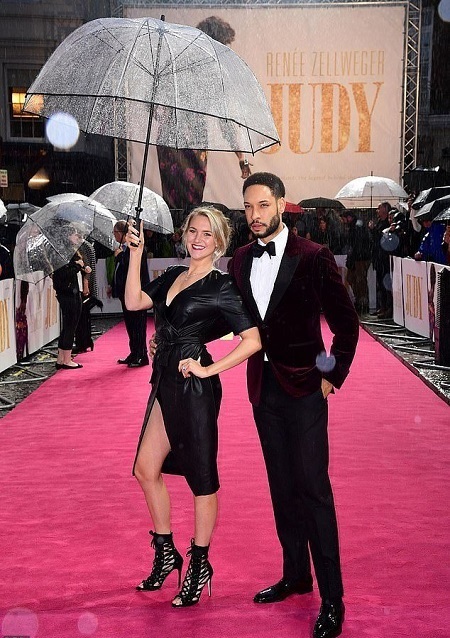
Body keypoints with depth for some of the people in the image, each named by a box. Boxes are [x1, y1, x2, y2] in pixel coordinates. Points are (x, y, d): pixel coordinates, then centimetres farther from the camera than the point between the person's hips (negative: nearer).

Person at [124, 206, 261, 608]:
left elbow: (252, 340, -16)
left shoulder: (221, 287, -10)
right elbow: (134, 302, 1)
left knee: (201, 477, 5)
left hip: (195, 388, -8)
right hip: (165, 384, 8)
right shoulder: (173, 276, 11)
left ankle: (199, 566, 20)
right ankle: (165, 553, 31)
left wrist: (209, 369, -16)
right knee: (146, 469, 13)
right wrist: (136, 254, -3)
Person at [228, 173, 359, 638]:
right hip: (263, 386, 6)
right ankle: (296, 575, 29)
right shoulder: (240, 260, 5)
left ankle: (332, 599, 4)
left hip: (303, 386, -5)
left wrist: (333, 375, -8)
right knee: (281, 486, 14)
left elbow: (345, 322, -7)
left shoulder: (313, 257, -11)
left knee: (312, 487, -5)